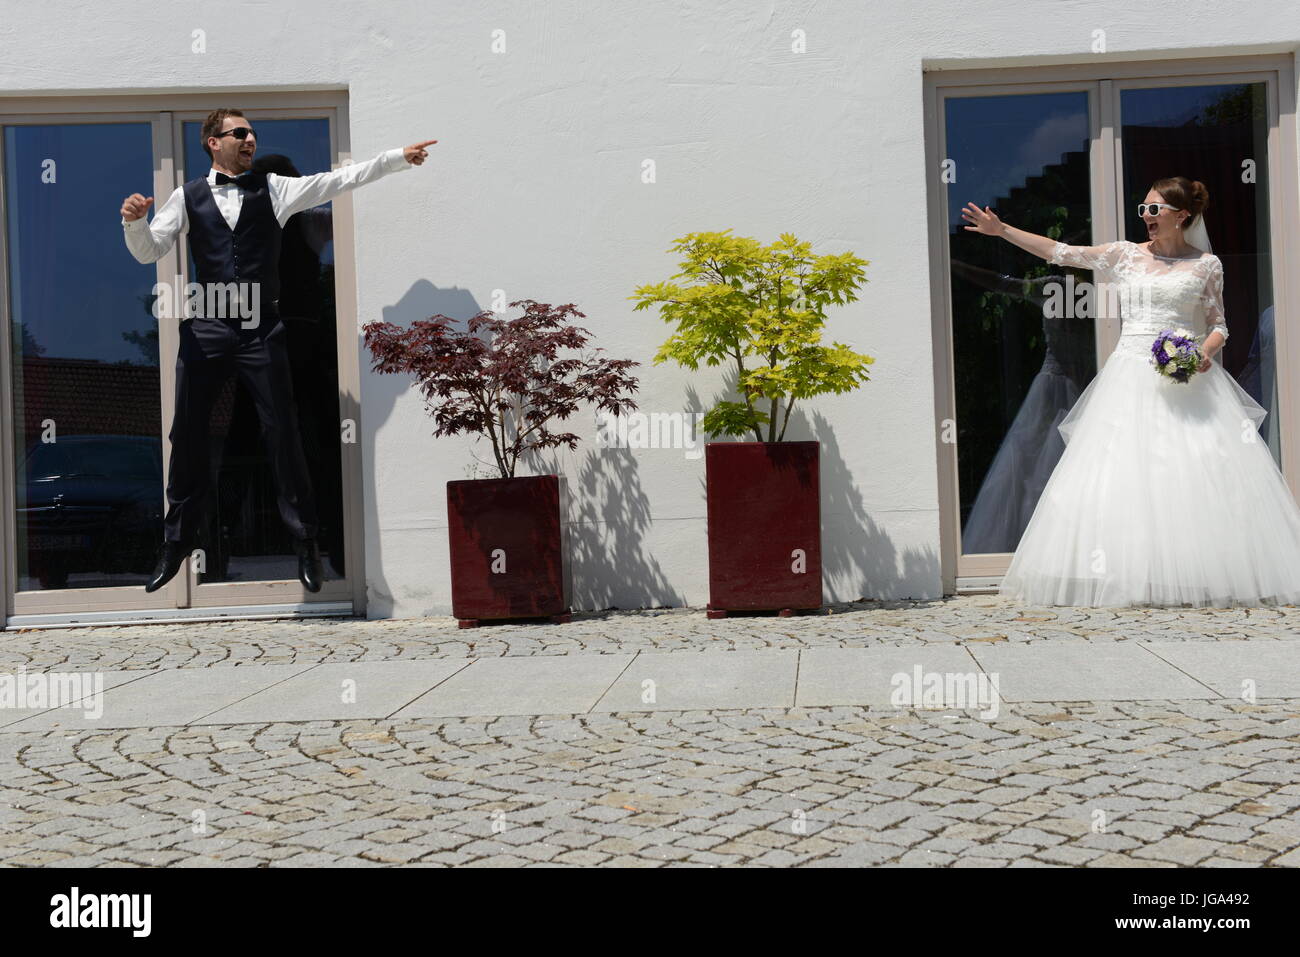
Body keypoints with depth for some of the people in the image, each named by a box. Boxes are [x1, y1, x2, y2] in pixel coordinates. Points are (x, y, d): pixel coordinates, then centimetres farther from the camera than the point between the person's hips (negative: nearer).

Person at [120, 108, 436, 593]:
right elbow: (149, 251, 6)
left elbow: (338, 179, 3)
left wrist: (399, 157, -2)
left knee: (282, 432, 0)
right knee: (187, 435, 5)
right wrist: (134, 222, -15)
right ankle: (175, 546, 19)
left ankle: (304, 542, 12)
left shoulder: (273, 188, 8)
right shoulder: (187, 197, 8)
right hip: (205, 329, 1)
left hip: (262, 330, 0)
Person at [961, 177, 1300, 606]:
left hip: (1186, 376, -1)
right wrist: (1001, 229, 2)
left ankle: (1201, 578, 0)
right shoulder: (1125, 255, 10)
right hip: (1131, 375, 1)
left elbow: (1219, 324, 9)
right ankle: (1133, 576, -2)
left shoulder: (1206, 264, 7)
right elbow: (1060, 252, 6)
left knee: (1197, 474, -8)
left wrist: (1206, 352, -12)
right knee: (1125, 472, -5)